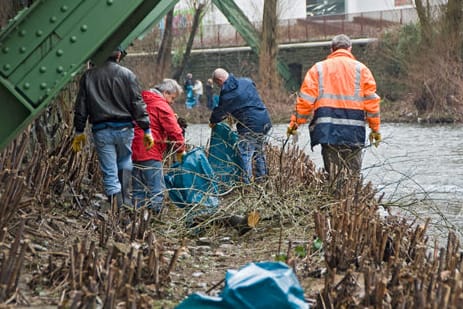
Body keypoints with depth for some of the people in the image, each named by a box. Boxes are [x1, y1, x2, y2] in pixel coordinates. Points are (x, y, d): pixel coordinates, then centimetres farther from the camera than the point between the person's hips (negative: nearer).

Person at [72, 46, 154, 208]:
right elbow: (138, 104, -3)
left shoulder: (88, 76, 4)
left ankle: (117, 205, -4)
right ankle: (125, 199, 20)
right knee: (124, 164, 22)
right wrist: (147, 130, 1)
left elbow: (81, 106, 7)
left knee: (109, 172, 3)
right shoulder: (127, 75, -1)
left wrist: (79, 131, 14)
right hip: (124, 128, 0)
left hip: (101, 130, 0)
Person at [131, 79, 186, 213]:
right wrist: (180, 150, 1)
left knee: (138, 191, 12)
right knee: (156, 191, -6)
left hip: (135, 151, 8)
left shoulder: (144, 101, 20)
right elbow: (174, 130, -9)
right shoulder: (161, 106, -5)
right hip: (150, 154, -8)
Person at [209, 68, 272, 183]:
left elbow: (219, 112, 4)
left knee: (245, 154, -1)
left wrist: (212, 122, 25)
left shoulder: (226, 96, -11)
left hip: (250, 126, -8)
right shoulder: (246, 82, 6)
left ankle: (246, 182, -2)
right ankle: (261, 178, 28)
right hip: (265, 121, 8)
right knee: (259, 151, 20)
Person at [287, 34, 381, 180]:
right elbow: (371, 100, 3)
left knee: (332, 175, 3)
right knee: (352, 176, 2)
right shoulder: (361, 69, 8)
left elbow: (305, 98, 3)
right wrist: (375, 128, 6)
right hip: (353, 132, -1)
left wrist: (295, 123, 7)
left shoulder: (318, 68, 10)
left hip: (327, 131, 1)